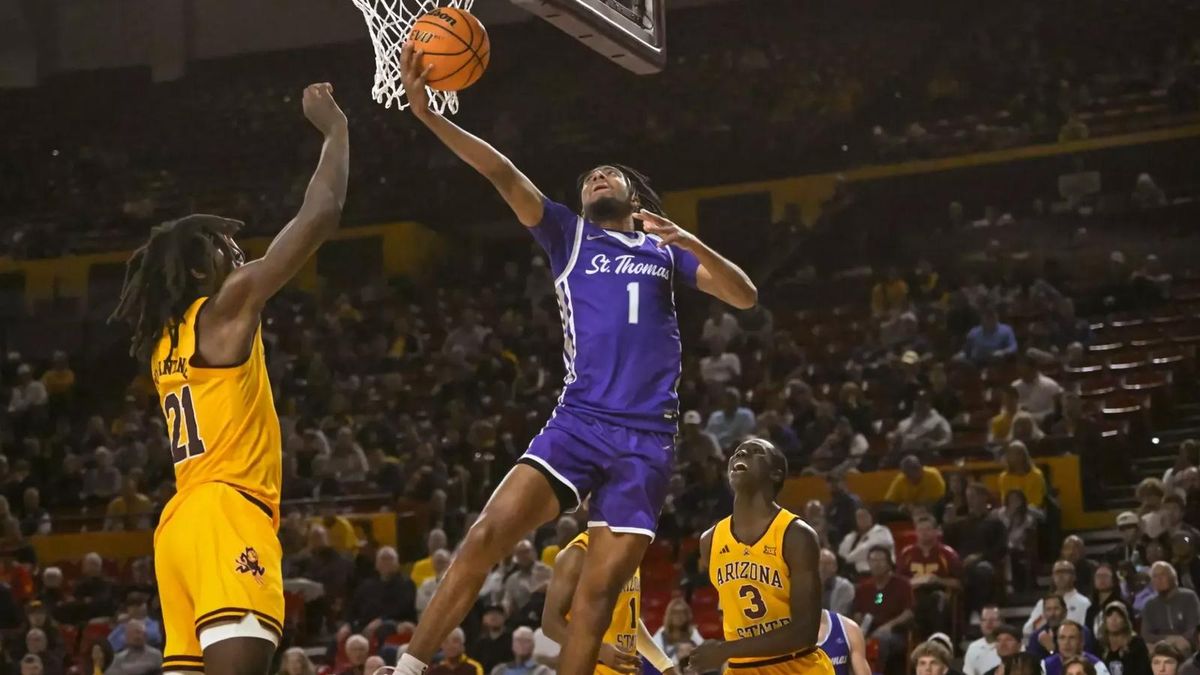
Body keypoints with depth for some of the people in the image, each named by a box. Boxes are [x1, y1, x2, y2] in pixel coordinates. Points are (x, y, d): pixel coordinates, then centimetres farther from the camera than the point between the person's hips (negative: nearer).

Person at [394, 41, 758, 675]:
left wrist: (689, 241, -7)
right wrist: (428, 114, -9)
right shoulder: (569, 234, 15)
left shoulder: (665, 251, 18)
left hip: (646, 437, 1)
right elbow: (503, 174, 2)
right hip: (577, 421, -1)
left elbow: (745, 297, 9)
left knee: (601, 585, -4)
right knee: (487, 534, -17)